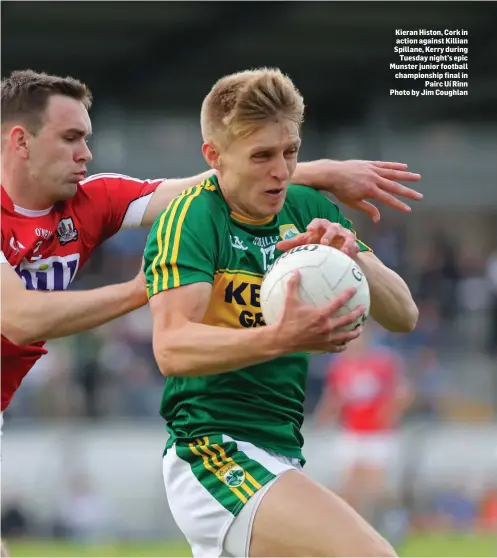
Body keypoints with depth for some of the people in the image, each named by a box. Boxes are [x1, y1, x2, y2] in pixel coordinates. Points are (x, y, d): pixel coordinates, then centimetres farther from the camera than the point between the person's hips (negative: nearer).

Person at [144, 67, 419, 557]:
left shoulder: (307, 210, 9)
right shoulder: (191, 219, -11)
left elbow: (403, 315, 4)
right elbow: (171, 348, -24)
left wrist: (354, 259, -17)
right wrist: (280, 339, -39)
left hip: (280, 456, 8)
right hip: (212, 454, -8)